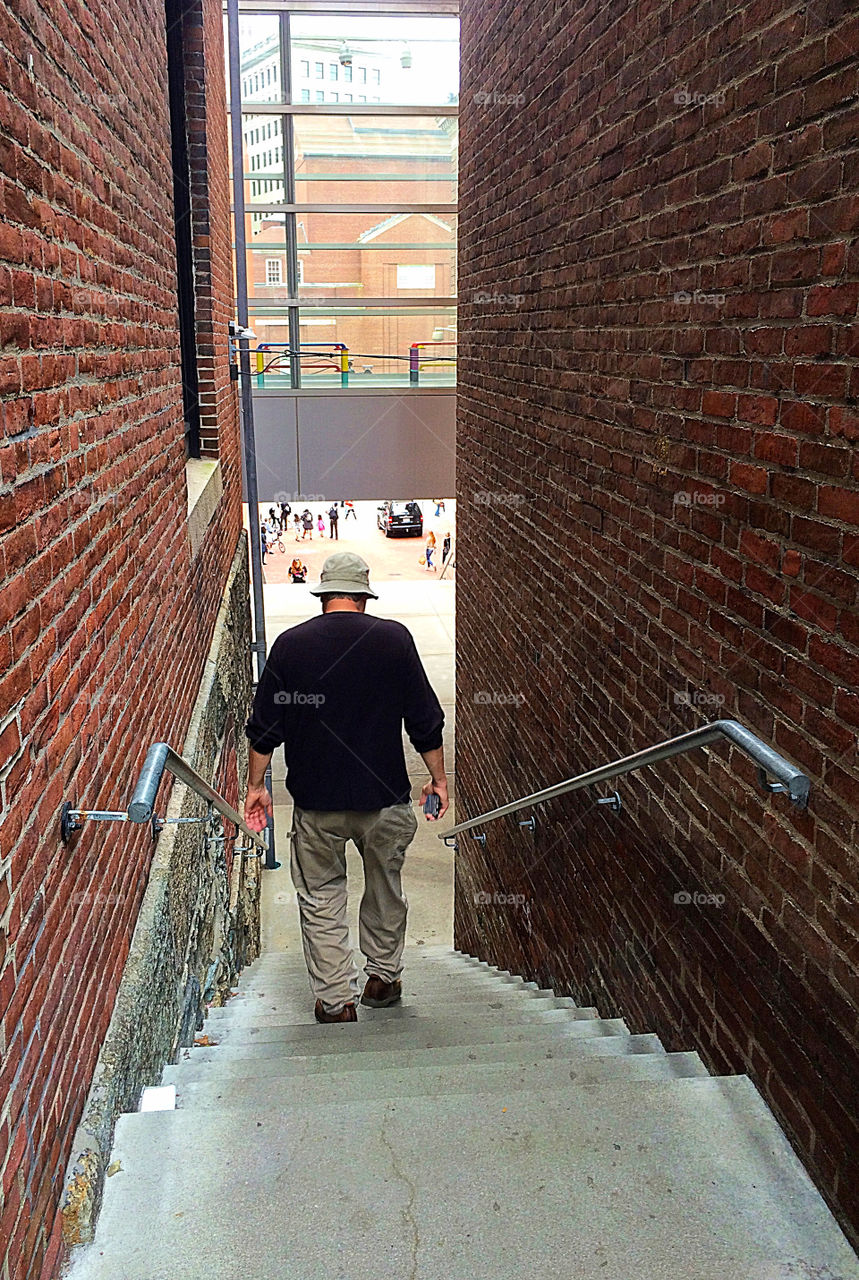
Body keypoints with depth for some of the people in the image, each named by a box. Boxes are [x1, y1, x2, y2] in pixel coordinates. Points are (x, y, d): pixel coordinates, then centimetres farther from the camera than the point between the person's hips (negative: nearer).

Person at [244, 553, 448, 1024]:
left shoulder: (290, 644, -4)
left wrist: (256, 785, 13)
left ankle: (335, 998, 19)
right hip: (384, 797, 0)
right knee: (385, 890, 20)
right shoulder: (393, 638, -6)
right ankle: (384, 977, 35)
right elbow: (425, 719, -3)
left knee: (321, 899, 14)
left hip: (316, 801, 0)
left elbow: (264, 726, 1)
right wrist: (438, 777, 10)